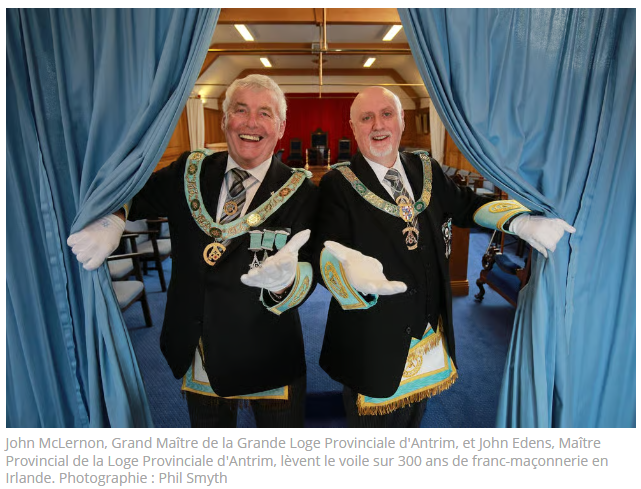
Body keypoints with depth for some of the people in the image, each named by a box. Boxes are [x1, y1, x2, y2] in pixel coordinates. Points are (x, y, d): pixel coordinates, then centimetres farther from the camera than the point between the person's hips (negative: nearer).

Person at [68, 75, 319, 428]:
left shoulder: (299, 192, -13)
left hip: (268, 363, -2)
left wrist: (284, 279, -43)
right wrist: (110, 220, -10)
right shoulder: (190, 172, -3)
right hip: (197, 362, 3)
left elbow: (305, 281, -20)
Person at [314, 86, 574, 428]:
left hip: (430, 334, 5)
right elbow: (326, 249, -20)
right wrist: (349, 268, -43)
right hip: (373, 343, -4)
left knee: (413, 418, 26)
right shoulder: (338, 183, -11)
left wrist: (521, 222, -3)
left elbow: (466, 206, 14)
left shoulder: (427, 170, 4)